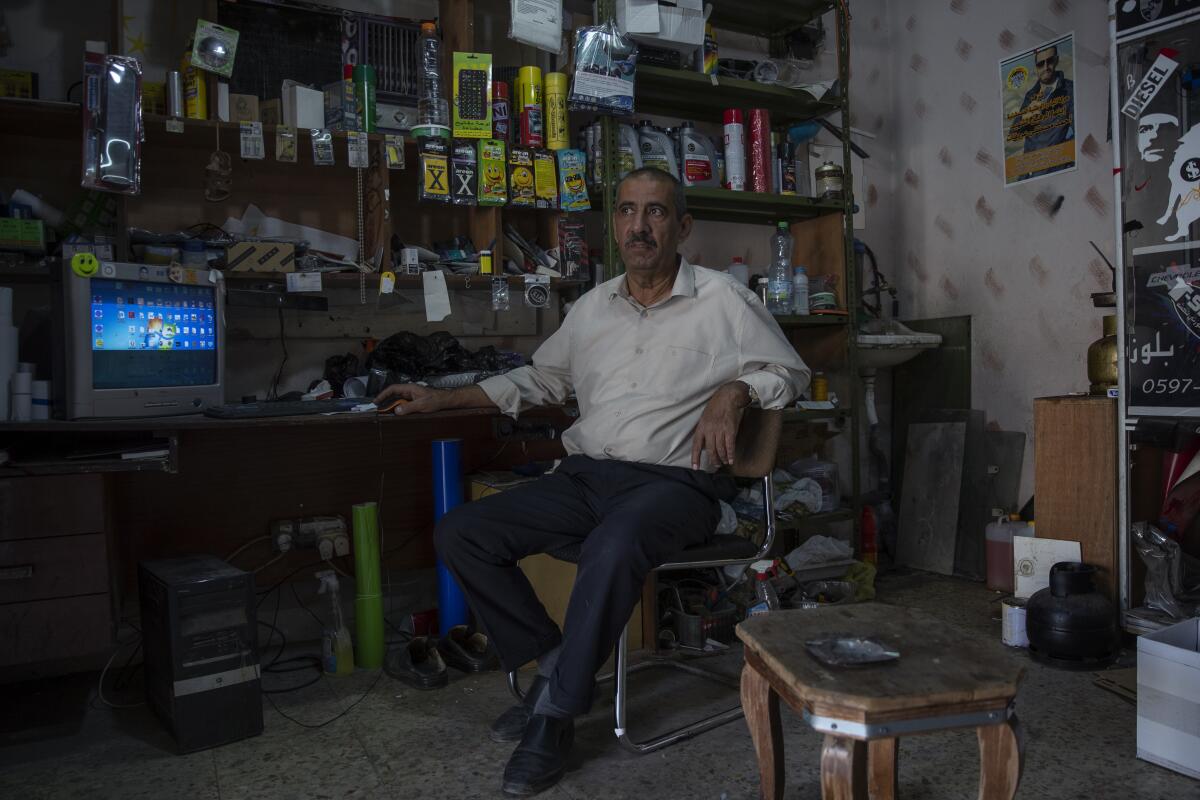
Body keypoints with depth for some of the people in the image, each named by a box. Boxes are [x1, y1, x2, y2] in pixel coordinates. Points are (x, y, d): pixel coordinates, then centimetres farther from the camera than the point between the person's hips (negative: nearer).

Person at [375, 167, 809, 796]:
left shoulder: (723, 300, 2)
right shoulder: (592, 307, 15)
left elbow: (789, 371, 9)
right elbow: (540, 379, 27)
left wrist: (733, 392, -13)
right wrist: (442, 399, 21)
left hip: (673, 481, -5)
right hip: (584, 476, 6)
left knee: (613, 548, -39)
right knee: (459, 534, -11)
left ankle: (556, 710, -18)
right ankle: (554, 663, -1)